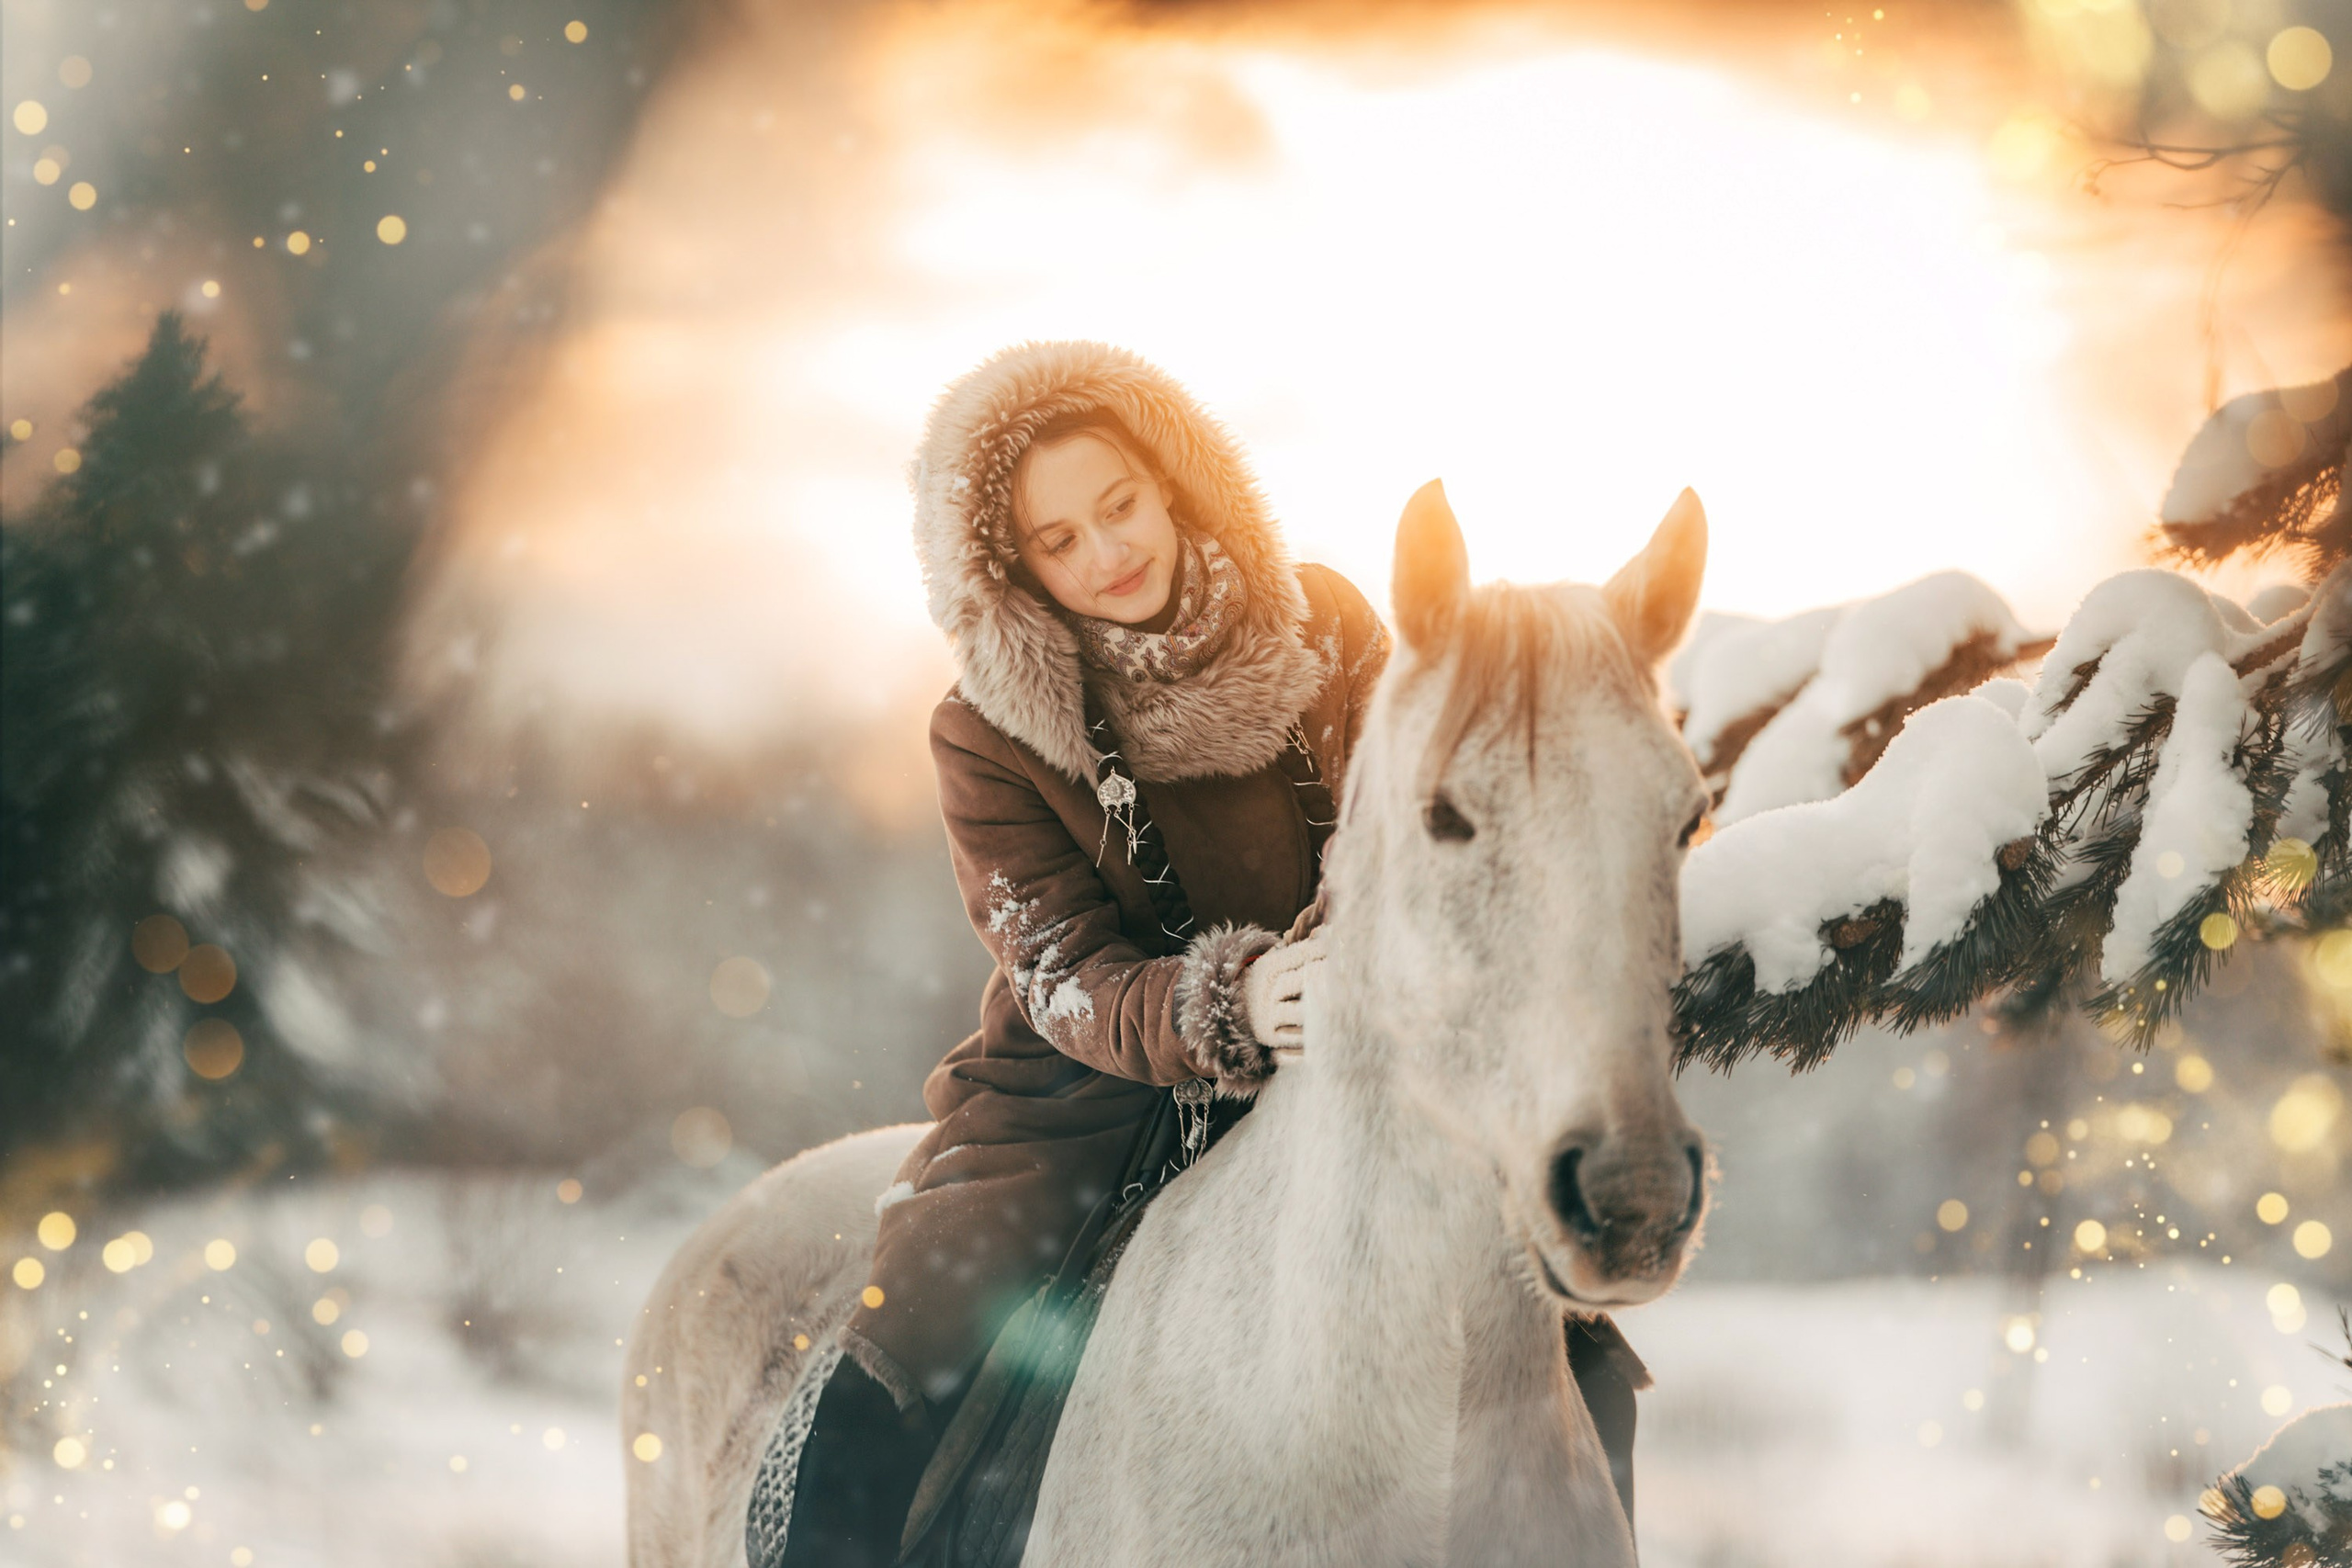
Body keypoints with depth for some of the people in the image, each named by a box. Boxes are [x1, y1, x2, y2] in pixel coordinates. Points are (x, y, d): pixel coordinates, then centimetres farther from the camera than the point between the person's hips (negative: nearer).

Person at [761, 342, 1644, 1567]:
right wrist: (1234, 1004, -33)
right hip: (1092, 1088, -2)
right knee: (901, 1344, -21)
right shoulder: (988, 739, -7)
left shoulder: (1320, 627, -2)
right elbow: (1069, 979, -13)